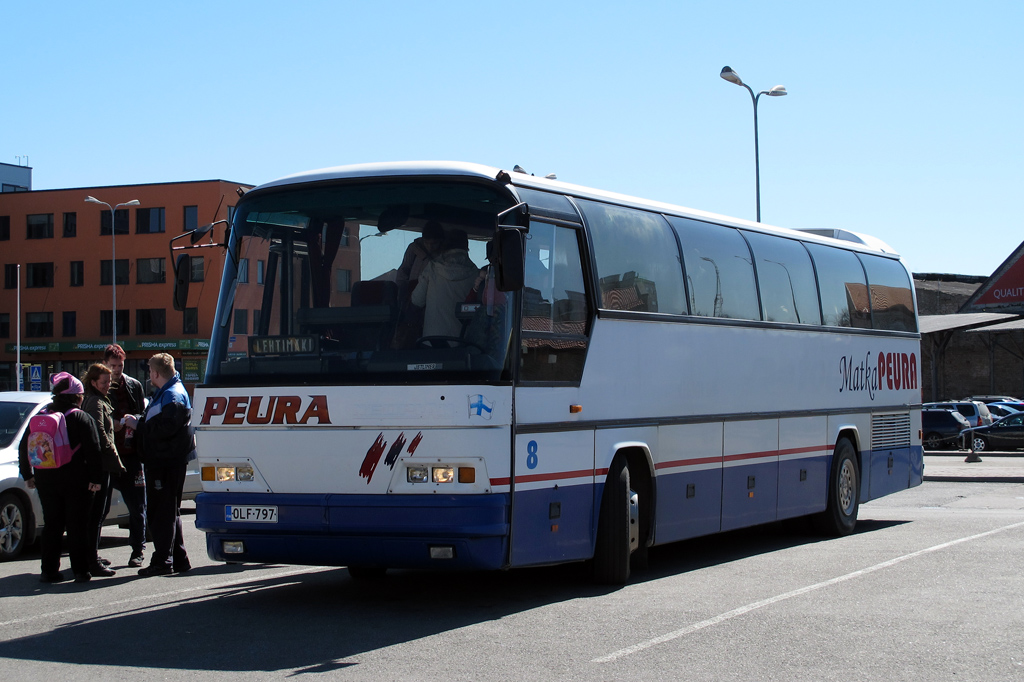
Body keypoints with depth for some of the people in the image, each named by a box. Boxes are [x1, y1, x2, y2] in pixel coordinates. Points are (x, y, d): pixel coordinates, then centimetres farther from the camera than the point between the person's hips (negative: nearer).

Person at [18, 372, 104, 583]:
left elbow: (24, 448, 11)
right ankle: (81, 571, 2)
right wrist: (95, 479, -10)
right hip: (75, 480, -4)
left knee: (52, 525, 11)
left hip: (46, 480, 4)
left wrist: (28, 475, 18)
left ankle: (49, 571, 9)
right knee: (78, 526, 2)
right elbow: (93, 450, -13)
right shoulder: (82, 418, -6)